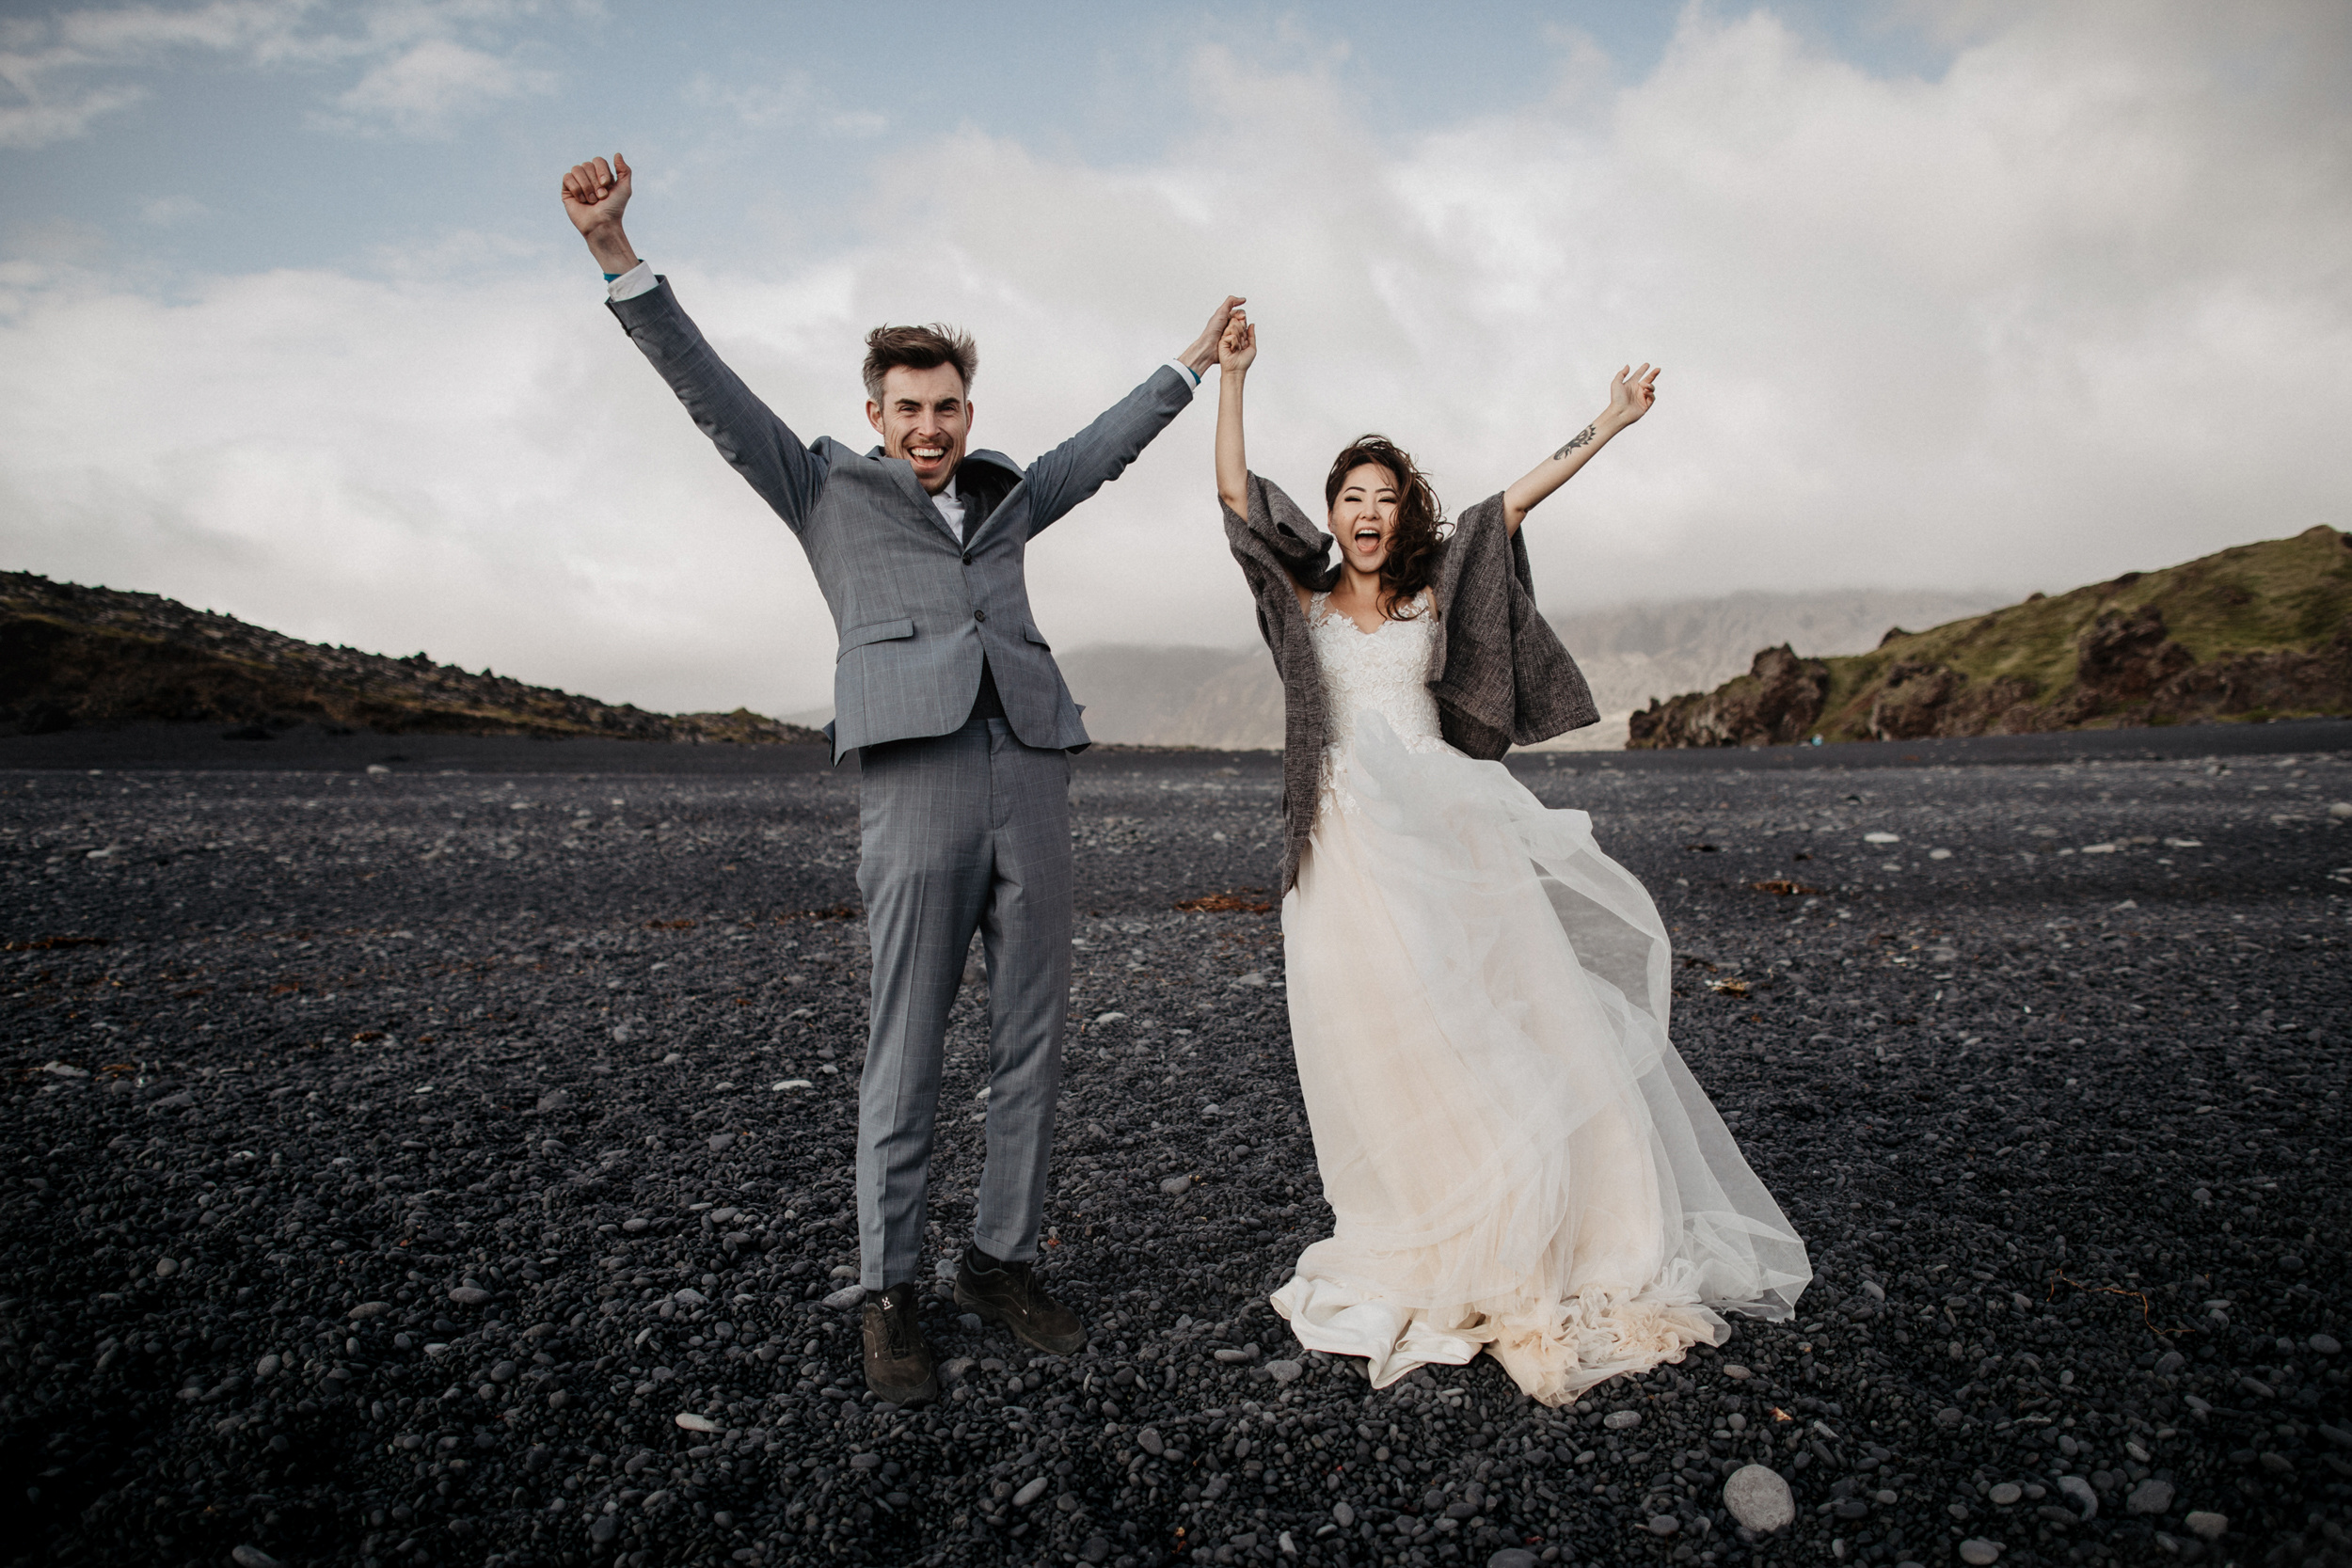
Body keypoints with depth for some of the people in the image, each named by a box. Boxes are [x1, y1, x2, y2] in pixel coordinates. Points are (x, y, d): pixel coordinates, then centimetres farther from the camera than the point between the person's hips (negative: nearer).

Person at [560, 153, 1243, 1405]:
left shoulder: (1002, 499, 26)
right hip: (914, 781, -4)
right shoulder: (830, 490, 17)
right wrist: (616, 253, -1)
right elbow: (712, 394, 9)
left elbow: (1104, 447, 37)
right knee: (905, 1054, -2)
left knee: (1031, 1042, 5)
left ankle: (1002, 1261, 19)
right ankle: (887, 1292, 12)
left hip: (1032, 777, 4)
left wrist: (1192, 362, 44)